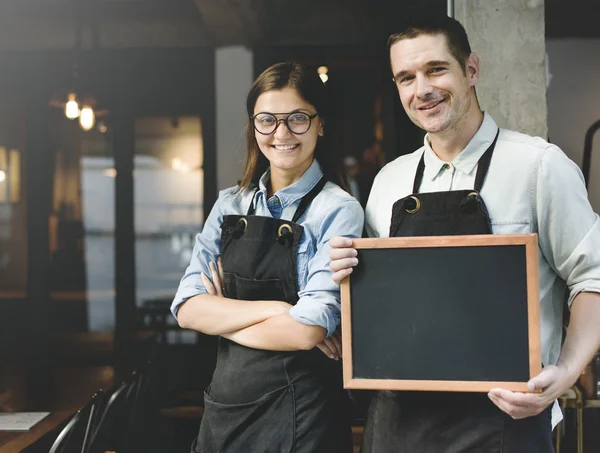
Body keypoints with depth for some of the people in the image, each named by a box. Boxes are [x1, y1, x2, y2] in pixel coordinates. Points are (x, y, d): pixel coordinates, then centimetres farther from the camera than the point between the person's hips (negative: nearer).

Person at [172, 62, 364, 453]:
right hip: (225, 402, 5)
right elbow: (187, 309, -5)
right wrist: (274, 309, -17)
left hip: (299, 409, -5)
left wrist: (223, 319, -7)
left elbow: (308, 330, -20)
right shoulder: (230, 206, 5)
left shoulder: (338, 210, -10)